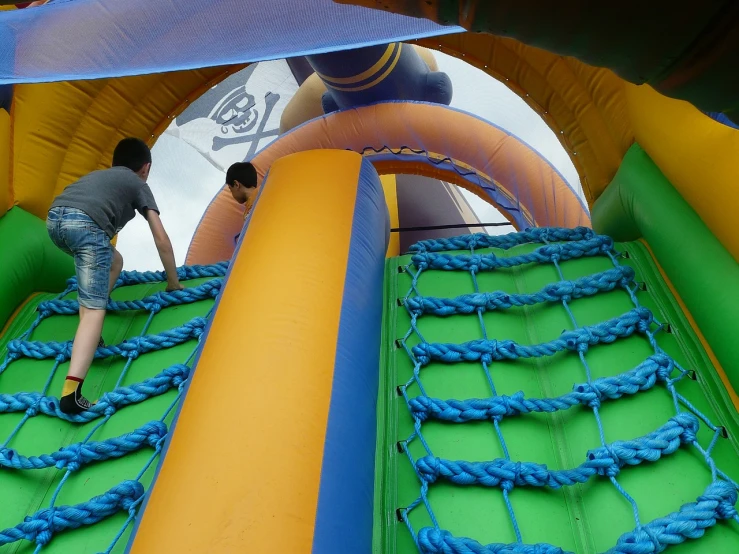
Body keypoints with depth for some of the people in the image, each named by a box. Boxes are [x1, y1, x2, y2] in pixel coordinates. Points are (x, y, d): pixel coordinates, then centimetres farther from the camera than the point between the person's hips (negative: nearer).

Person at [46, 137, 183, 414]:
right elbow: (161, 239, 18)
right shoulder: (139, 184, 24)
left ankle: (89, 337, 19)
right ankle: (71, 391, -23)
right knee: (94, 309, -9)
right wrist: (173, 282, 28)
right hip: (84, 223, -6)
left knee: (113, 260, 29)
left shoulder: (98, 174, 40)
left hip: (54, 218, 7)